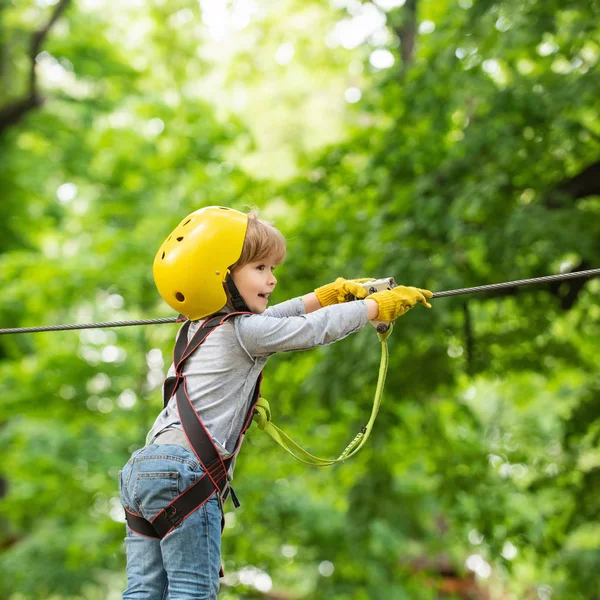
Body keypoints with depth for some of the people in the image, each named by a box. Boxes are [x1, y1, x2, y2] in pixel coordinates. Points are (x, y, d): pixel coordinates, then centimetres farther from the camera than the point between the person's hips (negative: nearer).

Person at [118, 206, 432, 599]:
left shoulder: (198, 328, 22)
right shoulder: (246, 331, -4)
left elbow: (268, 320, 35)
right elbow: (313, 329, 4)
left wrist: (330, 294, 40)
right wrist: (378, 305, 19)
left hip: (141, 468, 9)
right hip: (185, 468, -9)